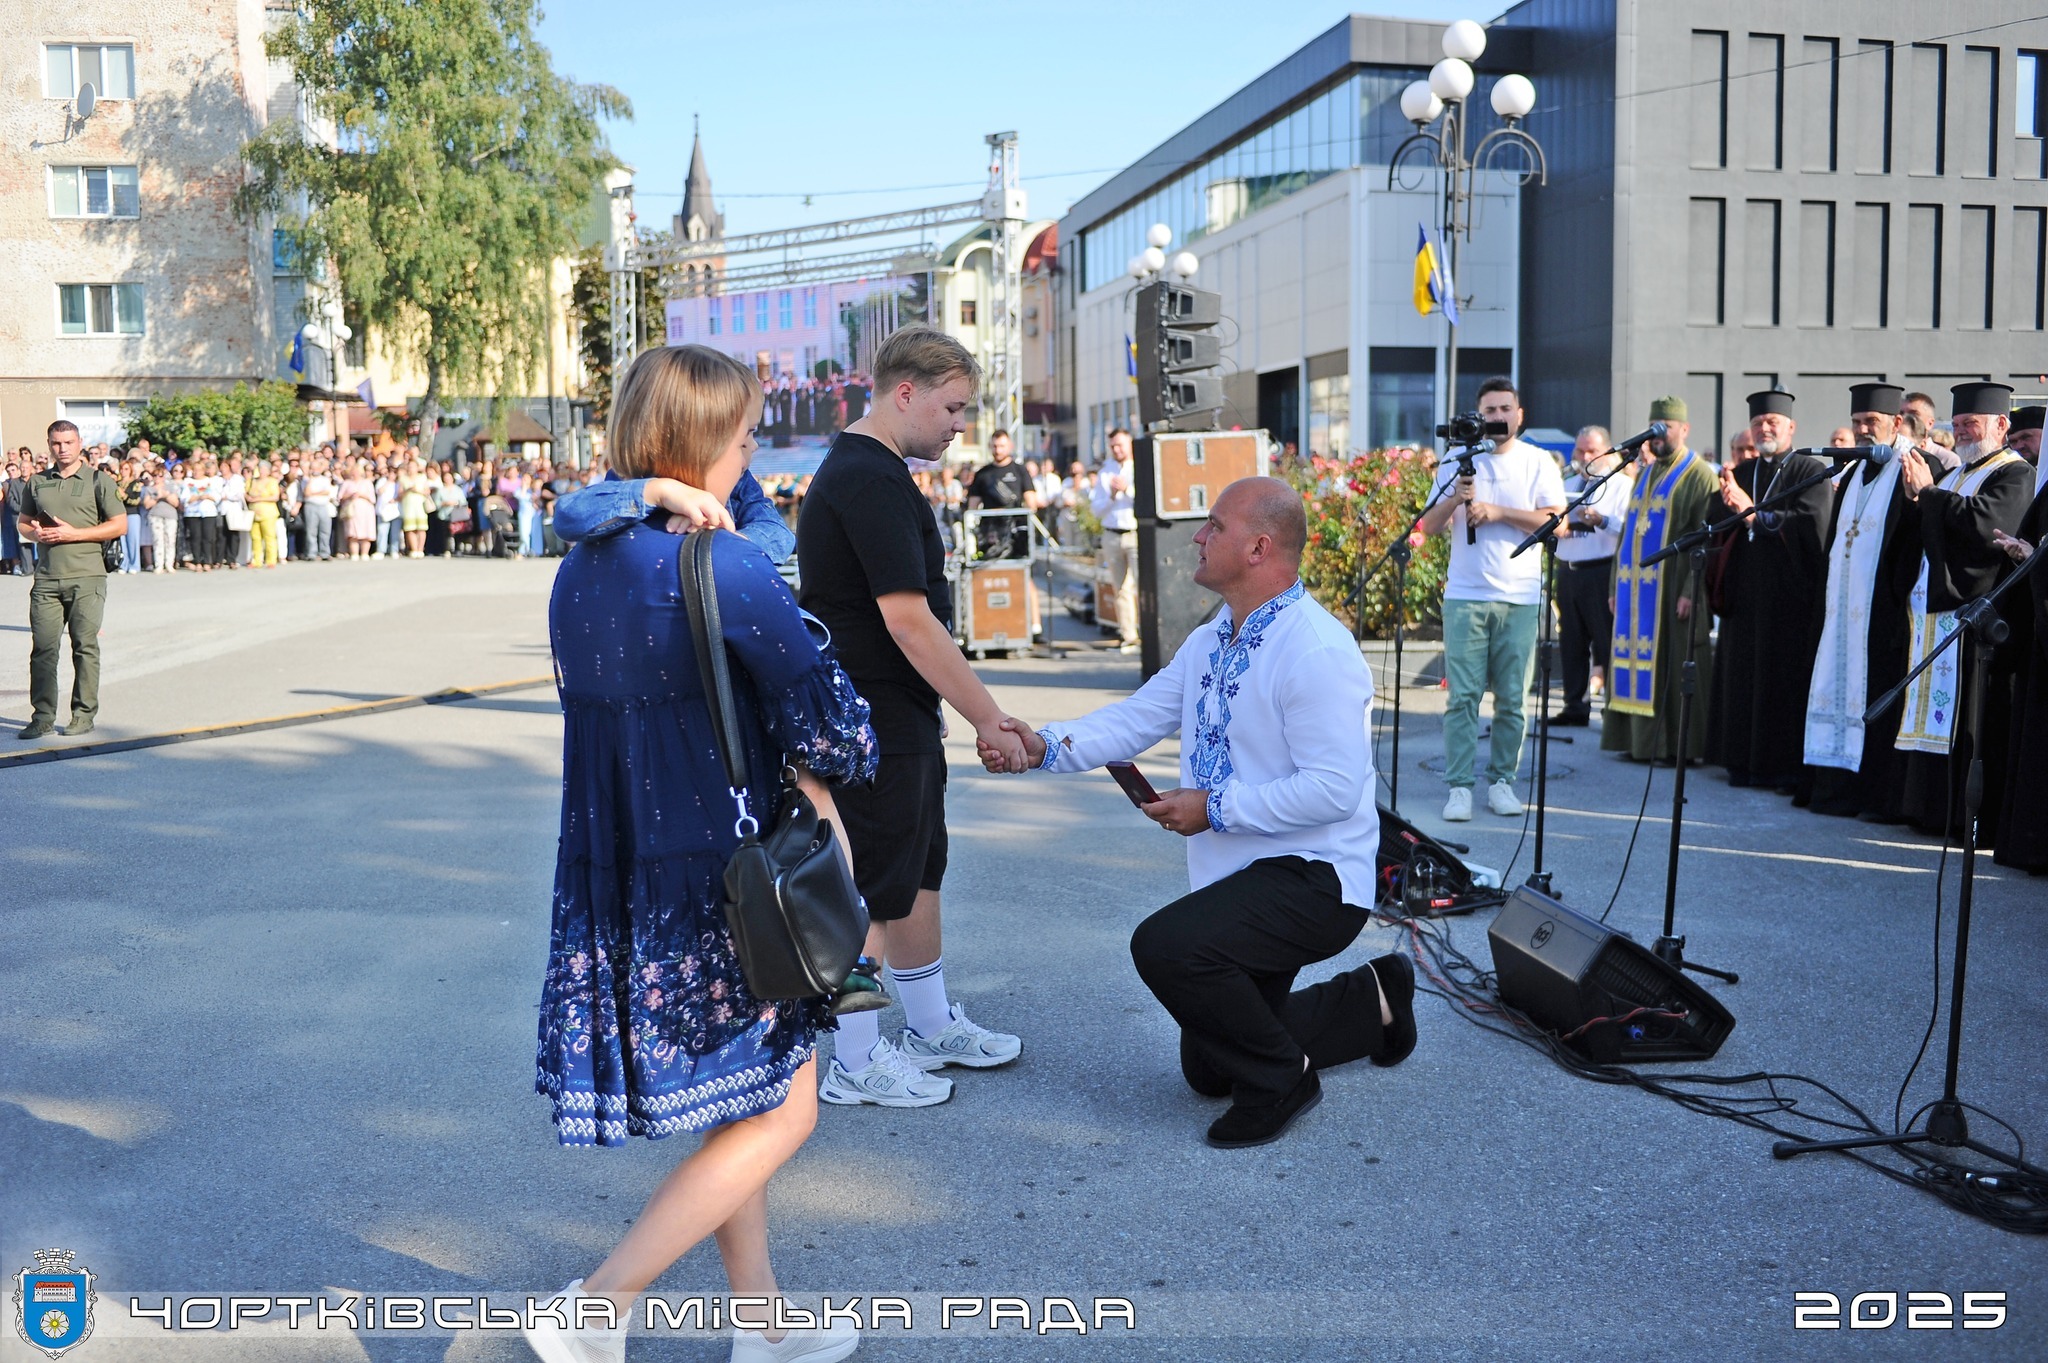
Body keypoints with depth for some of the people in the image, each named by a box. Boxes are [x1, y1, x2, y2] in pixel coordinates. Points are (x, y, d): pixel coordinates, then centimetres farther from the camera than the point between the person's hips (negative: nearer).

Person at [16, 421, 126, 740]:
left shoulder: (98, 480, 3)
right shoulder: (37, 482, 14)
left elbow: (119, 525, -2)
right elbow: (22, 522, 22)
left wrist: (73, 533, -11)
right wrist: (35, 533, -2)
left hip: (86, 577, -3)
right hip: (46, 578, 3)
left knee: (85, 646, -1)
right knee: (43, 647, 0)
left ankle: (84, 714, 7)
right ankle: (42, 716, 7)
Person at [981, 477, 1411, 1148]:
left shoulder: (1316, 653, -23)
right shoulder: (1208, 642, 8)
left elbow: (1334, 789, -28)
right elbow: (1136, 719, 2)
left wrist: (1216, 808, -24)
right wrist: (1046, 746, -14)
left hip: (1314, 879, -10)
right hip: (1242, 880, 10)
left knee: (1165, 944, -32)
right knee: (1207, 1067, 19)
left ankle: (1279, 1077, -8)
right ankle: (1369, 1000, 34)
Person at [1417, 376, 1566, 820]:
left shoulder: (1538, 462, 6)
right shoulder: (1457, 461, 9)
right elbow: (1430, 526, 5)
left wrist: (1498, 512, -13)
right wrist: (1455, 499, -14)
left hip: (1520, 598, 0)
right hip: (1465, 596, 0)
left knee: (1511, 698, 3)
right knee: (1463, 695, -4)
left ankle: (1501, 781, 13)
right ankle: (1459, 786, -1)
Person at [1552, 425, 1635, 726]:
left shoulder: (1622, 485, -1)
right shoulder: (1567, 486, 19)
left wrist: (1602, 520, -27)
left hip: (1603, 572, -6)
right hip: (1568, 571, 6)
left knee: (1607, 641, -5)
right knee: (1572, 641, 10)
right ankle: (1576, 707, 17)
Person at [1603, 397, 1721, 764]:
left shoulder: (1699, 475, -6)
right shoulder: (1646, 474, 18)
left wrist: (1691, 592, -21)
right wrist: (1617, 585, 13)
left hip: (1671, 589, -7)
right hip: (1636, 589, 7)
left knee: (1672, 667, -4)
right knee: (1636, 663, 7)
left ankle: (1677, 745, 2)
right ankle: (1640, 740, 13)